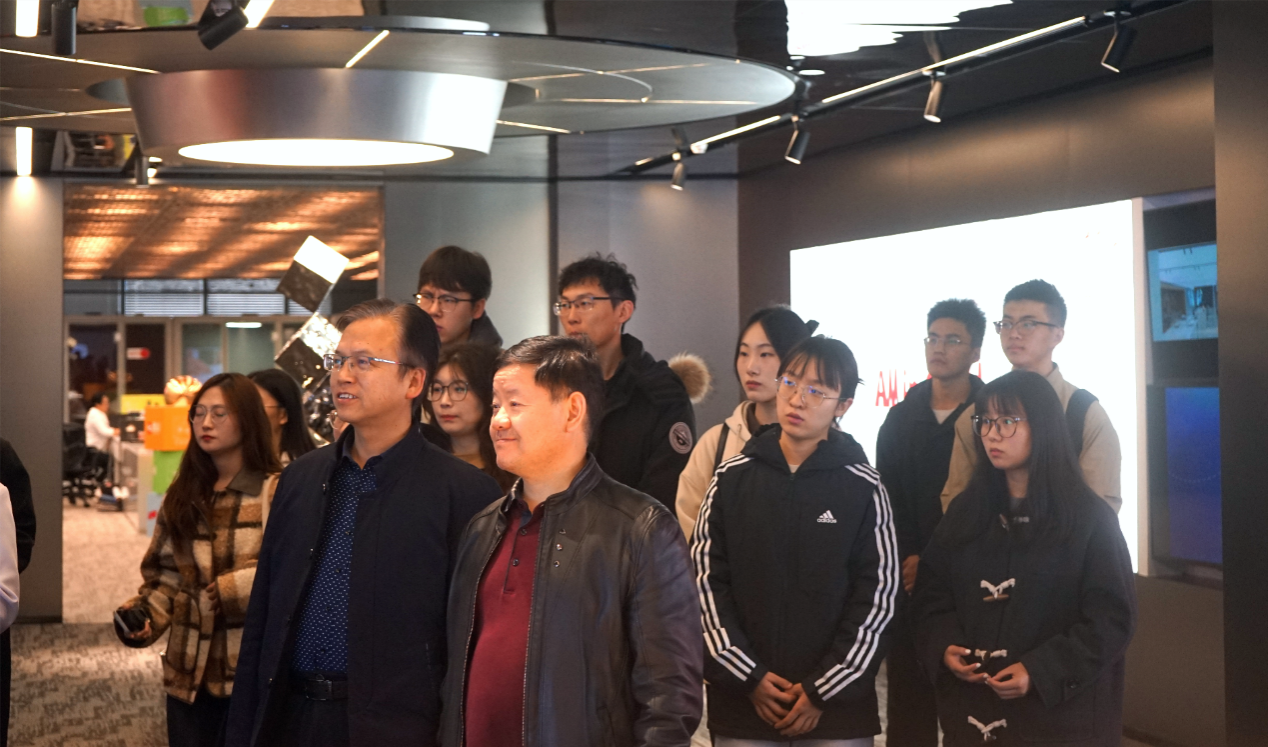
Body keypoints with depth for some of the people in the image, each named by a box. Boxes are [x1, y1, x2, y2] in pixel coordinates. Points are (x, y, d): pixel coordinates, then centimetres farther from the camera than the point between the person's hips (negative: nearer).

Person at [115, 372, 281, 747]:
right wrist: (145, 614, -3)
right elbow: (165, 573, 14)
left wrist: (234, 588, -19)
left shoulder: (278, 491, -8)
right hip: (190, 672, 5)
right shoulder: (183, 495, 12)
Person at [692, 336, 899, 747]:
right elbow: (706, 580, 2)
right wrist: (748, 676, -5)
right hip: (741, 699, 1)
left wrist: (823, 689, -6)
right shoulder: (732, 478, 3)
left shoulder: (863, 488, -1)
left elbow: (878, 594, -2)